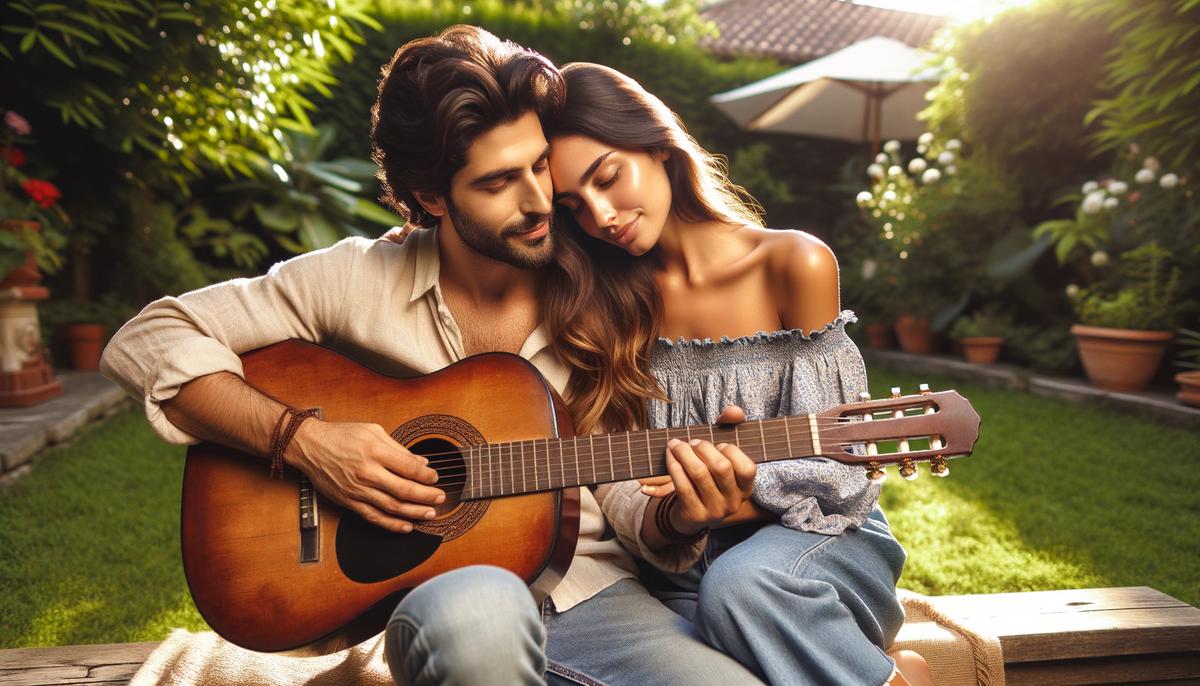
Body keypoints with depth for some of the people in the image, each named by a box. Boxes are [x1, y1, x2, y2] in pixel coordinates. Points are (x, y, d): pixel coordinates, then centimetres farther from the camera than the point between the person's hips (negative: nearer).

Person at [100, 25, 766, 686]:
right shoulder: (359, 280, -4)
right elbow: (144, 342, -3)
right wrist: (302, 438, -16)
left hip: (596, 591, 2)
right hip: (445, 597, -1)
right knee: (476, 606, -38)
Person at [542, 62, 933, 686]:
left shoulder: (793, 265, -7)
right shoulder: (604, 304, 2)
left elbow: (826, 464, -5)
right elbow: (616, 480, -2)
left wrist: (740, 501, -22)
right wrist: (670, 520, -22)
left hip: (823, 541, -2)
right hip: (689, 570, 3)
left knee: (739, 583, -33)